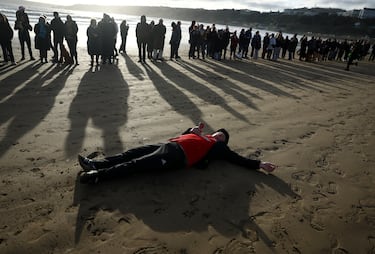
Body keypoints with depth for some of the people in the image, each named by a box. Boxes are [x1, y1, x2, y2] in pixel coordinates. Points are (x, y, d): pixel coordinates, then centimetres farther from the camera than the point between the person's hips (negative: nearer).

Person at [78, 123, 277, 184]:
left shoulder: (218, 147, 15)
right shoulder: (201, 136, 31)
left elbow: (237, 159, 10)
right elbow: (182, 135, 36)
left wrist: (259, 164, 9)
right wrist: (193, 129, 24)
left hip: (177, 155, -6)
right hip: (168, 146, 7)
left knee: (136, 164, -17)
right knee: (132, 153, -4)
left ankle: (98, 175, -19)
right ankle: (96, 164, -2)